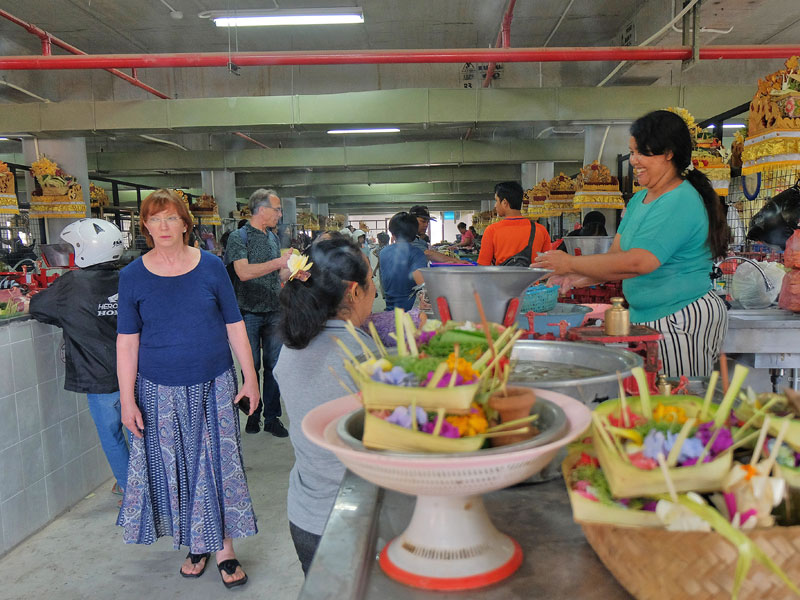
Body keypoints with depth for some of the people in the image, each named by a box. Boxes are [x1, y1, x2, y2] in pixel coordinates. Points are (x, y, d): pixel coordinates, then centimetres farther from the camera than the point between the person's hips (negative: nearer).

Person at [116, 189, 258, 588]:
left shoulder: (211, 267, -2)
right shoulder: (132, 276, -2)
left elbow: (234, 326, 2)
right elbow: (127, 342, -1)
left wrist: (250, 377, 2)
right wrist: (127, 399, -4)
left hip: (213, 387, 0)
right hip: (160, 392, 1)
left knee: (218, 466, 4)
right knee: (174, 469, 10)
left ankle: (224, 547, 19)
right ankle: (195, 544, 29)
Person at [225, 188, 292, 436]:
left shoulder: (273, 238, 14)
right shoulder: (239, 237, -7)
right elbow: (244, 272, -20)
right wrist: (278, 262, -22)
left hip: (274, 312, 5)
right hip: (250, 313, -5)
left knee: (274, 365, 7)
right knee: (251, 366, 6)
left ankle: (271, 416, 15)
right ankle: (253, 413, 20)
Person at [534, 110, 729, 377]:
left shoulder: (681, 202, -18)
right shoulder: (639, 200, 12)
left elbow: (637, 263, -26)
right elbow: (616, 254, 9)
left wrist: (572, 263, -19)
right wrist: (580, 278, -10)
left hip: (683, 323, -9)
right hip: (648, 319, 9)